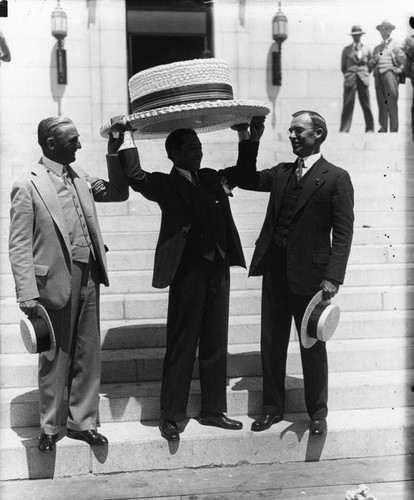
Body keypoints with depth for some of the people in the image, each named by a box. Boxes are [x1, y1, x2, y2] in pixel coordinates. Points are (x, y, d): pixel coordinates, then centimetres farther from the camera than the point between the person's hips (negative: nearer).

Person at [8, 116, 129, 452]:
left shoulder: (79, 178, 10)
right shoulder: (27, 186, -8)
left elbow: (119, 193, 20)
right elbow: (19, 246, -10)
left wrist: (114, 153, 7)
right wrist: (28, 294, -16)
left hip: (88, 276, 6)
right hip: (56, 281, -6)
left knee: (88, 355, 12)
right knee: (55, 358, 6)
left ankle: (82, 422, 25)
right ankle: (49, 427, 22)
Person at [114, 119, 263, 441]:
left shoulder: (212, 179, 14)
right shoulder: (165, 185, -3)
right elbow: (135, 175, -20)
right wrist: (126, 137, -16)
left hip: (219, 269, 6)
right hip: (188, 271, -6)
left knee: (216, 343, 12)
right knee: (181, 345, 0)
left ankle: (213, 410, 24)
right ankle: (171, 416, 10)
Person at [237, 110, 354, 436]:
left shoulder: (336, 178, -4)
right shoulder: (281, 173, 13)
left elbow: (343, 231, -9)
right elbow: (247, 180, 12)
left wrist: (333, 277, -17)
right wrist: (252, 141, 2)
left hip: (310, 273, -5)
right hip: (275, 270, 5)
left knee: (313, 346, 7)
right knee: (272, 342, 11)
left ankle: (317, 412, 22)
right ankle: (273, 407, 25)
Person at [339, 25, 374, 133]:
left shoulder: (366, 49, 12)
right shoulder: (346, 50, 9)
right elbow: (343, 66, 14)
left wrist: (364, 74, 12)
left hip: (363, 79, 1)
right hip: (350, 80, -1)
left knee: (366, 105, 0)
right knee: (347, 105, -7)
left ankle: (370, 129, 6)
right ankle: (344, 130, -8)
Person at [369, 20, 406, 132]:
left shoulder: (395, 45, 9)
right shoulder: (377, 48, 23)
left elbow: (404, 61, 7)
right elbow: (370, 64, 19)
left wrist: (399, 70, -4)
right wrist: (373, 60, -1)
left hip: (390, 74, -5)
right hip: (378, 77, 5)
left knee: (392, 104, -10)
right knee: (381, 105, 2)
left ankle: (394, 130, -10)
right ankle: (383, 128, 5)